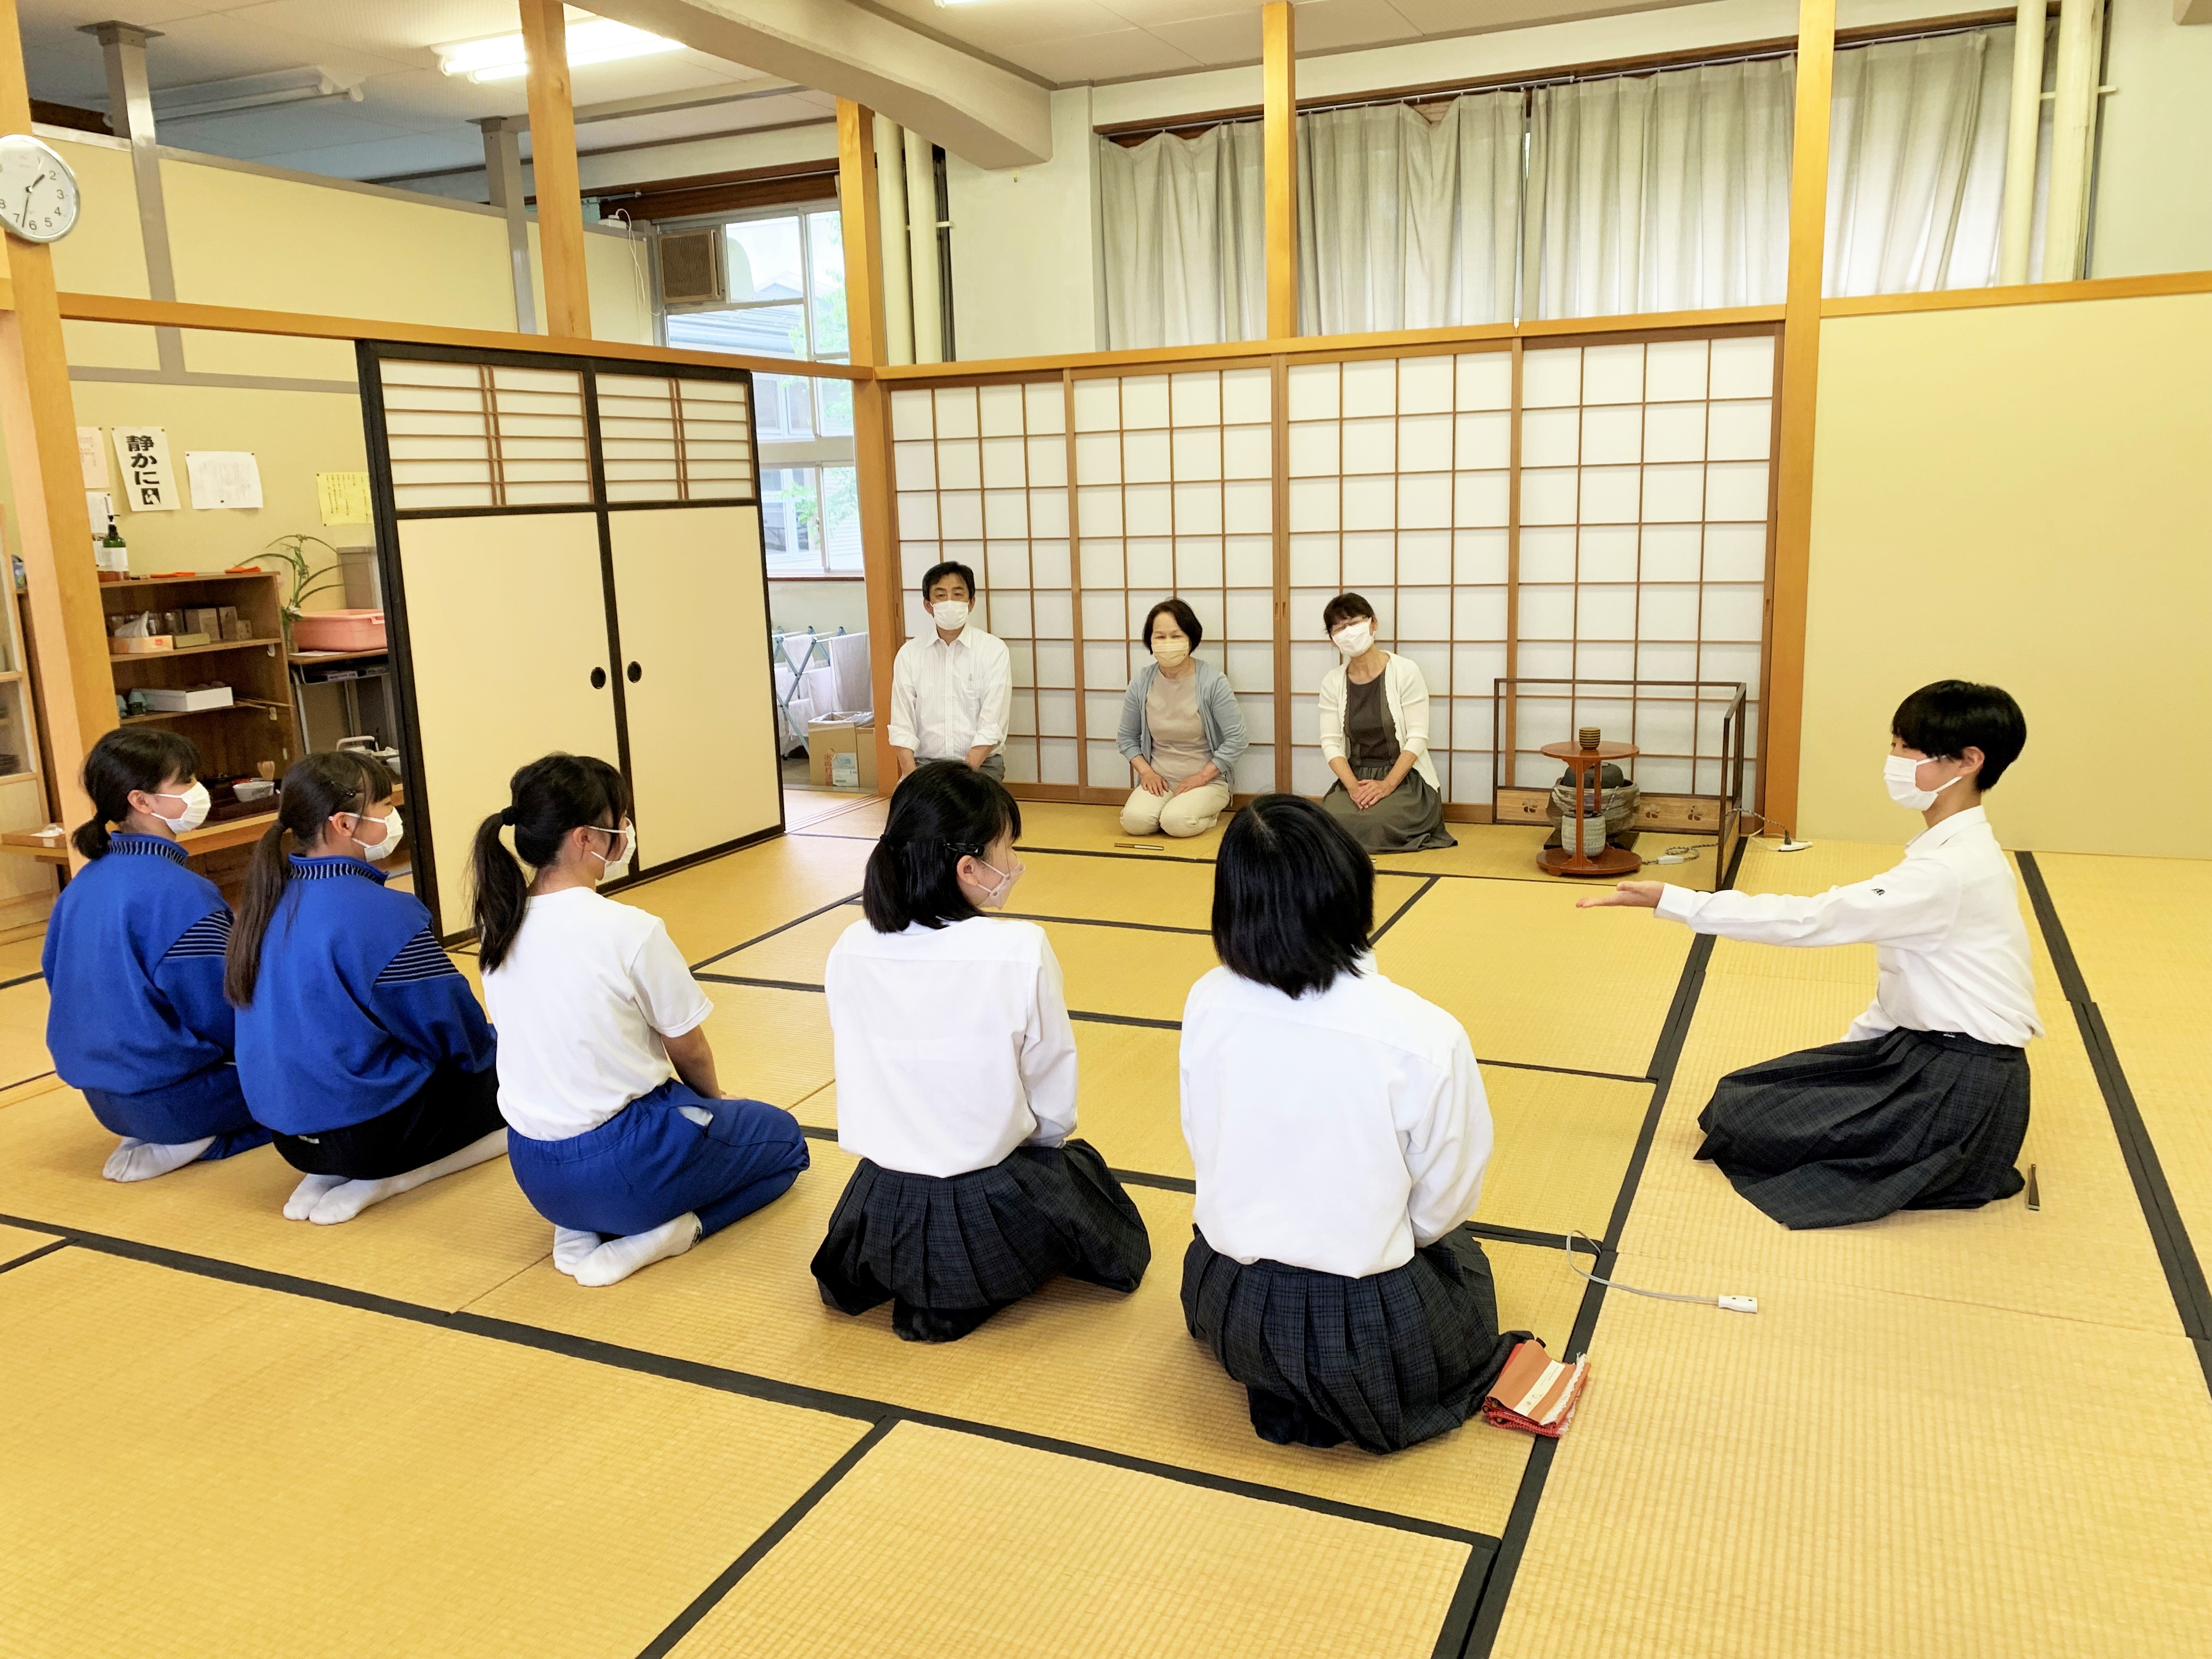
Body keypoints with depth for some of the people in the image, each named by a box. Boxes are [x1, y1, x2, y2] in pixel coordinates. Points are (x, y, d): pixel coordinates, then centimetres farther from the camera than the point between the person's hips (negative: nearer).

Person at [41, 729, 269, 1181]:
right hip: (169, 1093, -8)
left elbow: (56, 976, 14)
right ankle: (196, 1140, -4)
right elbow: (221, 1017, -20)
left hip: (102, 1091, 8)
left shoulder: (85, 883, 4)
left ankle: (182, 1137, 8)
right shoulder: (182, 893, -22)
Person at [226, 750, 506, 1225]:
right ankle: (383, 1177, -5)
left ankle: (330, 1170, 7)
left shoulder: (270, 899, 3)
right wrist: (489, 1053, 8)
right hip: (370, 1123, -8)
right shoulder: (383, 913, -20)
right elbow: (450, 1025, -14)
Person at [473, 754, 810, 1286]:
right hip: (620, 1167, -6)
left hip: (534, 1172, 6)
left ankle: (579, 1229, 10)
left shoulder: (497, 925, -2)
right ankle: (665, 1229, -3)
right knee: (783, 1137, 20)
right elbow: (689, 1051, -8)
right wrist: (714, 1101, 15)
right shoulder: (630, 932, -22)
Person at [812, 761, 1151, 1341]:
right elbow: (1055, 1109, -11)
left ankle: (911, 1283, 17)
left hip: (880, 1225, 5)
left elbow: (865, 1084, 3)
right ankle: (963, 1293, 12)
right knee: (1078, 1162, 29)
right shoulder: (1021, 951, -20)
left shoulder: (850, 952, -8)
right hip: (991, 1226, -5)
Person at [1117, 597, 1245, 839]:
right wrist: (1146, 771, -5)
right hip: (1159, 781, 3)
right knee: (1134, 820, -26)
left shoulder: (1213, 681, -11)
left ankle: (1209, 811, 4)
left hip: (1207, 780, -2)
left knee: (1177, 821, -30)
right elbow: (1127, 737, 11)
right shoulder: (1141, 682, 0)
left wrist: (1201, 777, -14)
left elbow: (1236, 739, -9)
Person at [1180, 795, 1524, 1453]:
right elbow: (1442, 1206, -9)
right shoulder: (1425, 1036, -24)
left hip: (1224, 1312, 4)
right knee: (1462, 1258, 31)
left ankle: (1282, 1390, 17)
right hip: (1362, 1337, -4)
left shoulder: (1206, 1004, -14)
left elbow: (1204, 1152, 0)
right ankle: (1337, 1397, 13)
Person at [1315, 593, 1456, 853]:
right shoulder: (1333, 682, 5)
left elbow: (1417, 738, -10)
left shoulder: (1405, 671, -6)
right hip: (1355, 776, 3)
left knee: (1374, 820, -32)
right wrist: (1353, 786, -17)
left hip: (1405, 777, -3)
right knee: (1330, 818, -28)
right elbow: (1330, 742, 0)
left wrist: (1387, 785, -21)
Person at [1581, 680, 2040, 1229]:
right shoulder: (1957, 850, 8)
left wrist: (1671, 900, -27)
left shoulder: (1951, 870, -24)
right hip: (1922, 1046, 10)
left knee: (1745, 1122, -11)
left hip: (1960, 1083, -10)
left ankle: (1950, 1169, 0)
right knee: (1740, 1094, 7)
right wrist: (1850, 1050, 10)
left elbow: (1807, 919, -28)